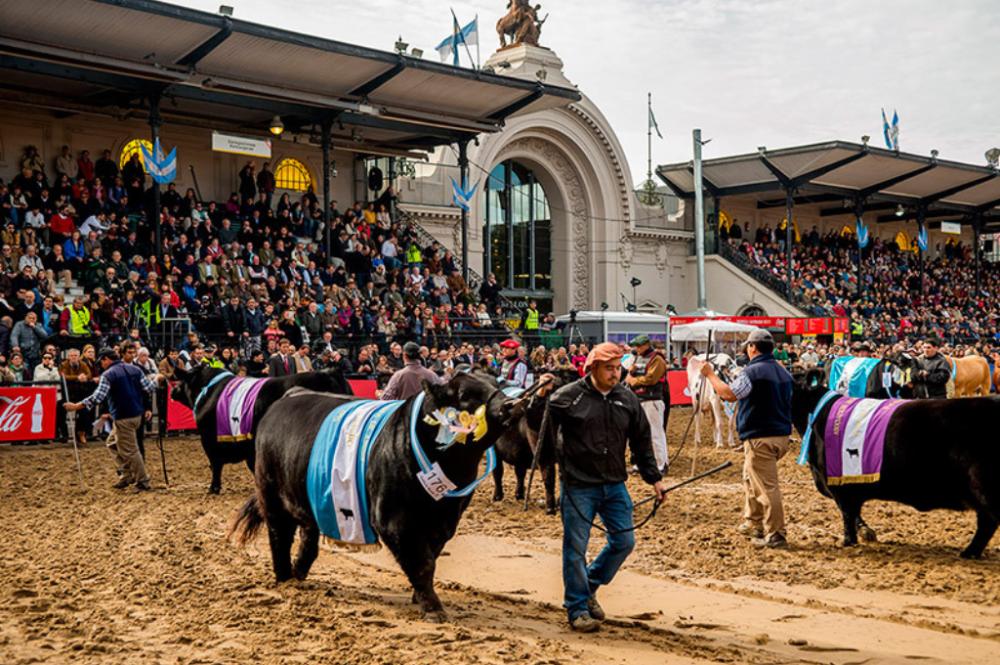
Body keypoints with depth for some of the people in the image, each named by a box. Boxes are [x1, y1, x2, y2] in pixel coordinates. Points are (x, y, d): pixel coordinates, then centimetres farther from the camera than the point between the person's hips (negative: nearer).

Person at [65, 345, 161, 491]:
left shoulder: (108, 374, -9)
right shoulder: (134, 369, 8)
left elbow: (98, 397, -18)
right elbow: (149, 388, 7)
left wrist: (77, 406, -14)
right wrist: (156, 378, 27)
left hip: (123, 417, -8)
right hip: (137, 414, 8)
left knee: (129, 450, 1)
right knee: (113, 443, 22)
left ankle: (143, 482, 6)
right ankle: (128, 474, 18)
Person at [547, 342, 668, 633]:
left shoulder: (627, 399, 6)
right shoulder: (568, 397, -8)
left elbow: (641, 442, 13)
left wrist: (654, 478, 12)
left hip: (614, 486, 5)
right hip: (578, 486, -5)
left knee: (624, 541, 7)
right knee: (576, 548, 0)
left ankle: (589, 586, 28)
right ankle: (578, 609, 13)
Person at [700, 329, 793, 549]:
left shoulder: (752, 371, -15)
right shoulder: (783, 372, 13)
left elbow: (729, 394, -19)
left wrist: (710, 374, -7)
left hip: (760, 438, -9)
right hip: (782, 434, 9)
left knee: (766, 486, -5)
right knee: (751, 479, 24)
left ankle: (775, 535, -3)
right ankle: (753, 523, 31)